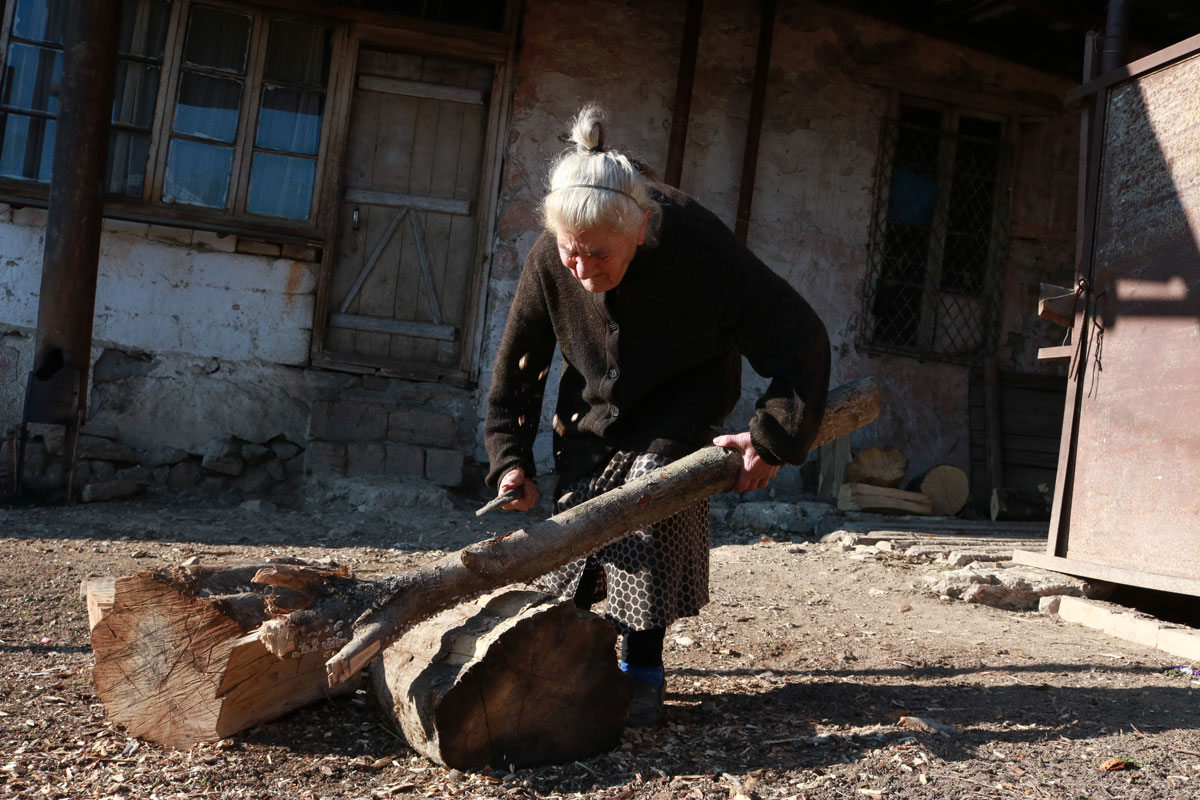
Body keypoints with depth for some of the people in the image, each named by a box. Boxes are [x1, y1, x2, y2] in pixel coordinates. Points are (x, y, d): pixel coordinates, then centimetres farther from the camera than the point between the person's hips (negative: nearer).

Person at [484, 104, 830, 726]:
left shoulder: (697, 246, -34)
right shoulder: (549, 261, -24)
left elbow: (800, 339, -27)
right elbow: (517, 363, -7)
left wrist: (773, 439, -31)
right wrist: (510, 456, -12)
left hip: (680, 402, -3)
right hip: (594, 406, 3)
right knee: (573, 510, -6)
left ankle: (643, 670, -10)